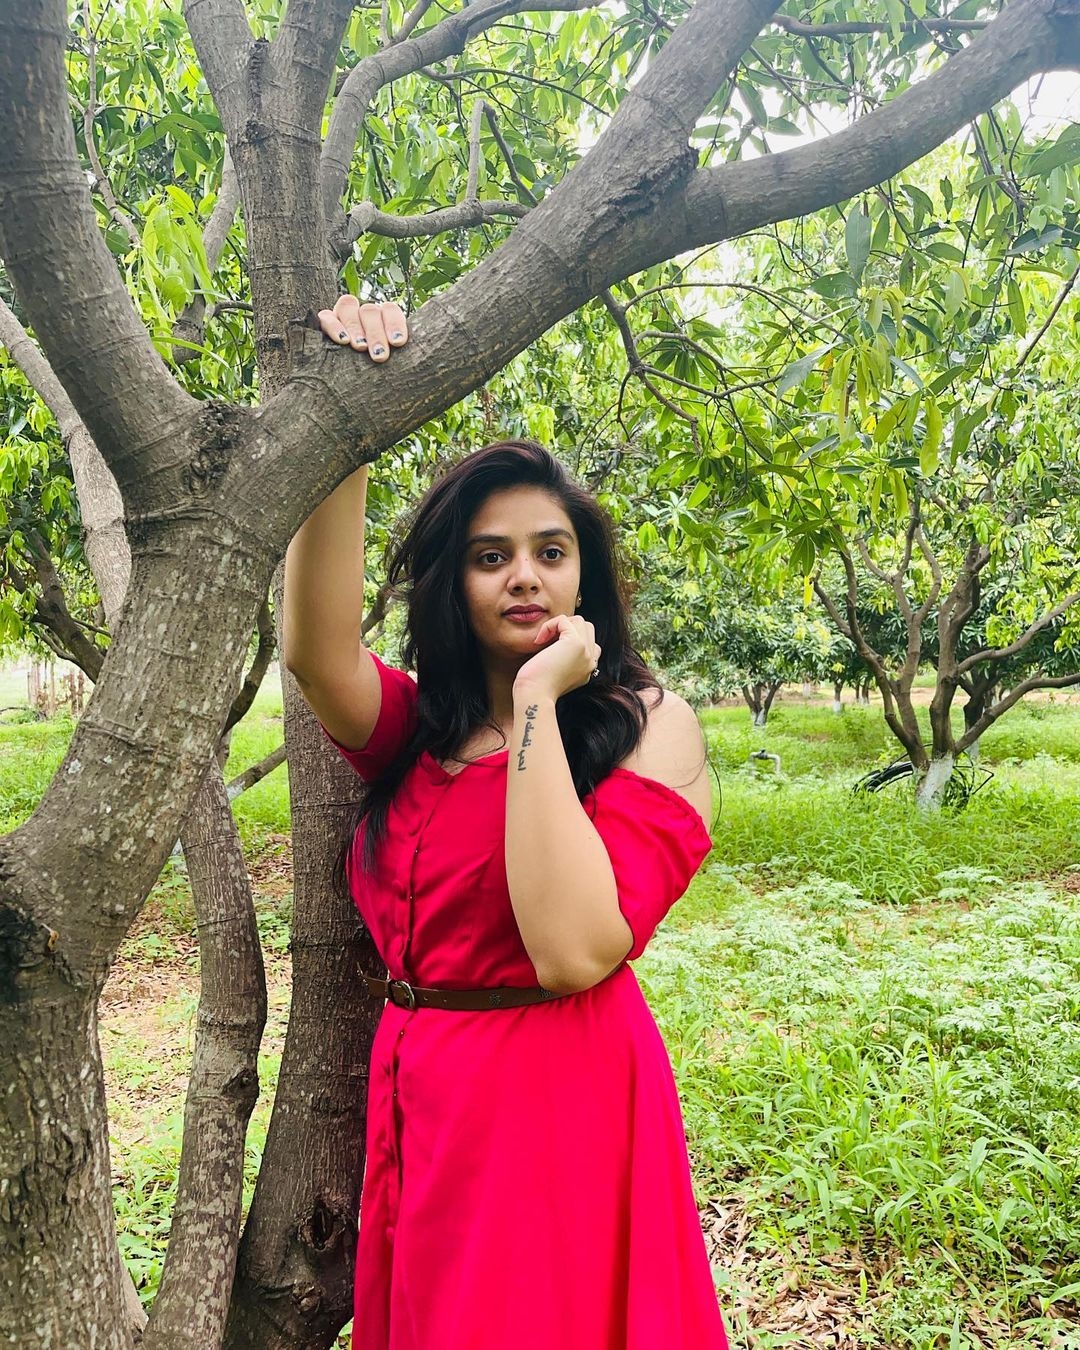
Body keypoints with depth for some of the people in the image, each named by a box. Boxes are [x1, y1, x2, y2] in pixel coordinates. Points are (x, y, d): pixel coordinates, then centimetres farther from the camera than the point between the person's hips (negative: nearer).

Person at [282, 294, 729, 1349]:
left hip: (562, 1105, -5)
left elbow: (572, 952, -25)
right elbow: (315, 648, -19)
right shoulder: (414, 724, 4)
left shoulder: (648, 724, -11)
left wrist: (537, 702, -22)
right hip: (412, 1103, 5)